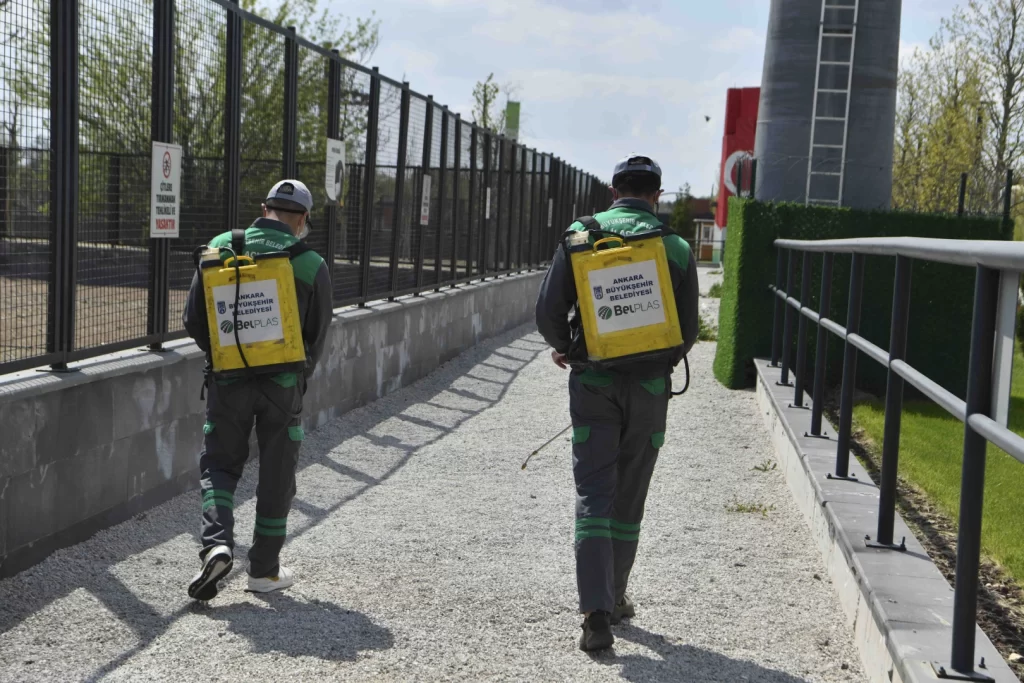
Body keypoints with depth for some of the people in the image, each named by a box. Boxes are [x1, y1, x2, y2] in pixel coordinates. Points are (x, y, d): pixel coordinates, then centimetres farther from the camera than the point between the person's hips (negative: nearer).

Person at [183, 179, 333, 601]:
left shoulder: (220, 248, -1)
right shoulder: (311, 264, -5)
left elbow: (193, 320, 1)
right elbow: (317, 335, 1)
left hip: (228, 380, 1)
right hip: (284, 382, -1)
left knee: (219, 464, 14)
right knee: (276, 476, 10)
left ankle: (217, 544, -8)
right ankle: (264, 569, 17)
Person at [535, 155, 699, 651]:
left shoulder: (580, 236, -2)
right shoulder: (676, 248, 0)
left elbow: (548, 312, -6)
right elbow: (687, 331, 2)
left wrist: (564, 349, 15)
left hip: (593, 384, -1)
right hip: (649, 387, 1)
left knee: (593, 494, -1)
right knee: (629, 498, 14)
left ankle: (596, 612, -12)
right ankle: (615, 598, 26)